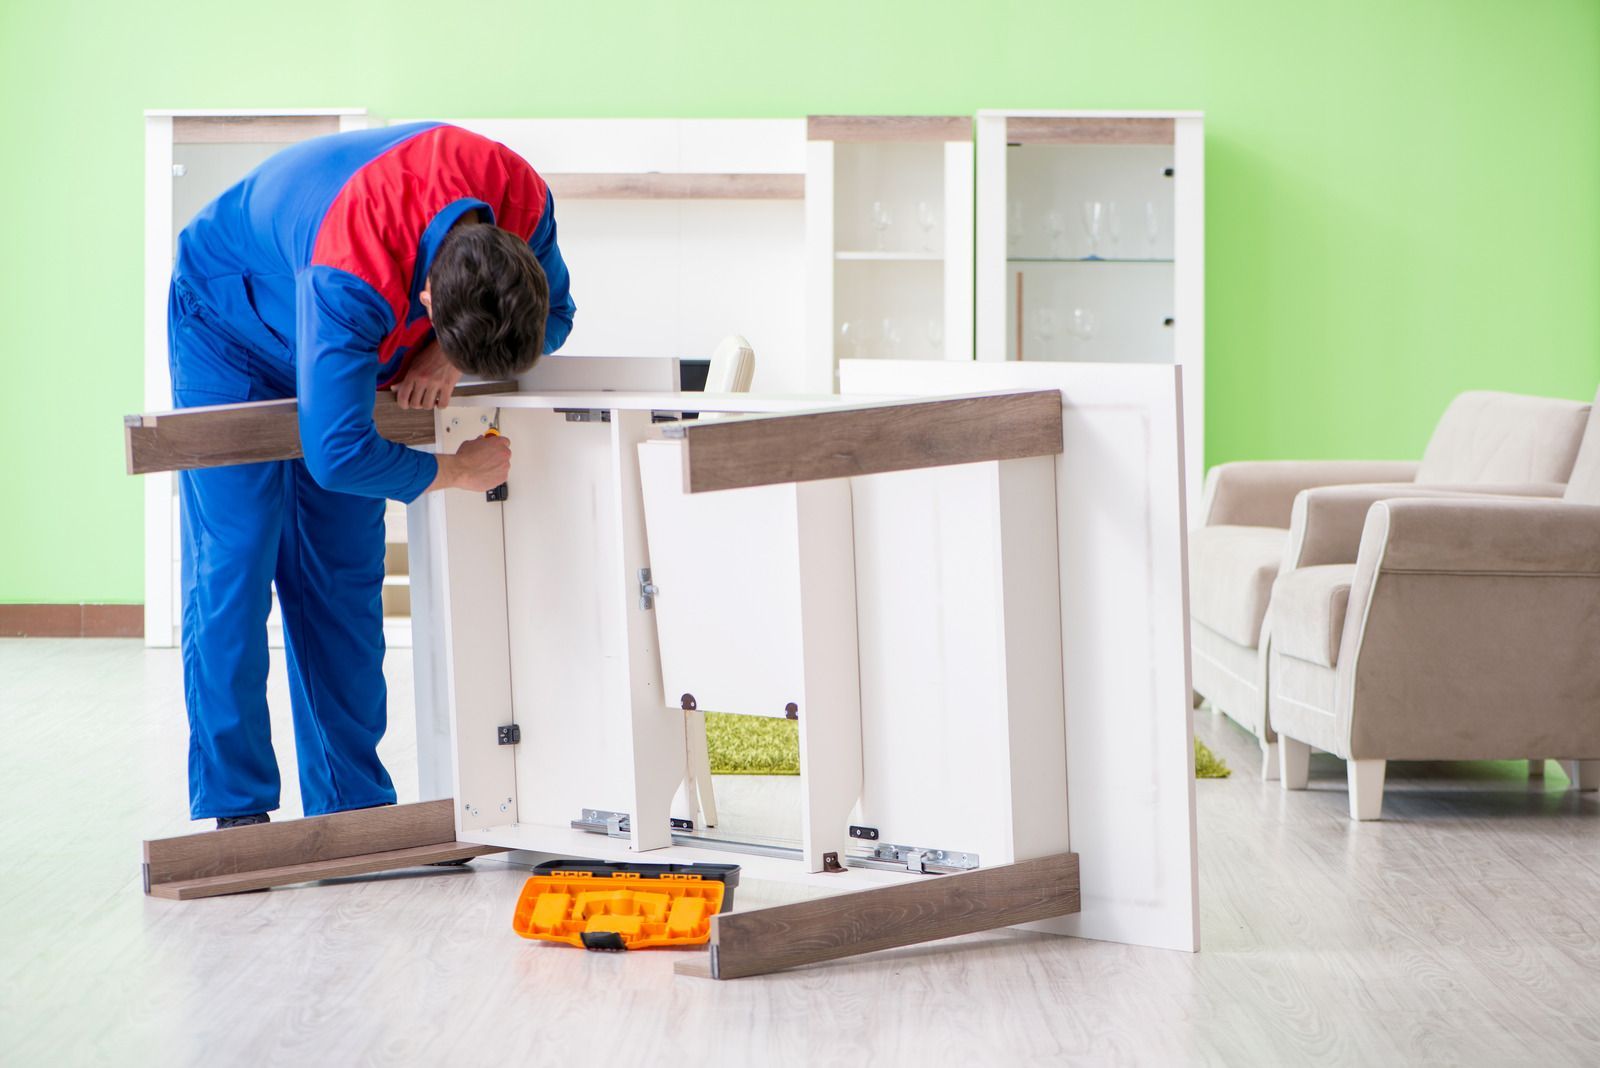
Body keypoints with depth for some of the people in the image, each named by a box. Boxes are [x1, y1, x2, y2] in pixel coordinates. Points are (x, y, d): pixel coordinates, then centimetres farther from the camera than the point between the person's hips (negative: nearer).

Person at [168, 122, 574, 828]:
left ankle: (353, 806, 5)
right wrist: (455, 471, -28)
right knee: (231, 564, -13)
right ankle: (233, 810, -9)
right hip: (229, 326, -6)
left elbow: (555, 315, -8)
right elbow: (337, 452, -43)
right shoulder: (350, 279, -46)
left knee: (343, 577, 2)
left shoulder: (522, 199, -27)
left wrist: (447, 356, -26)